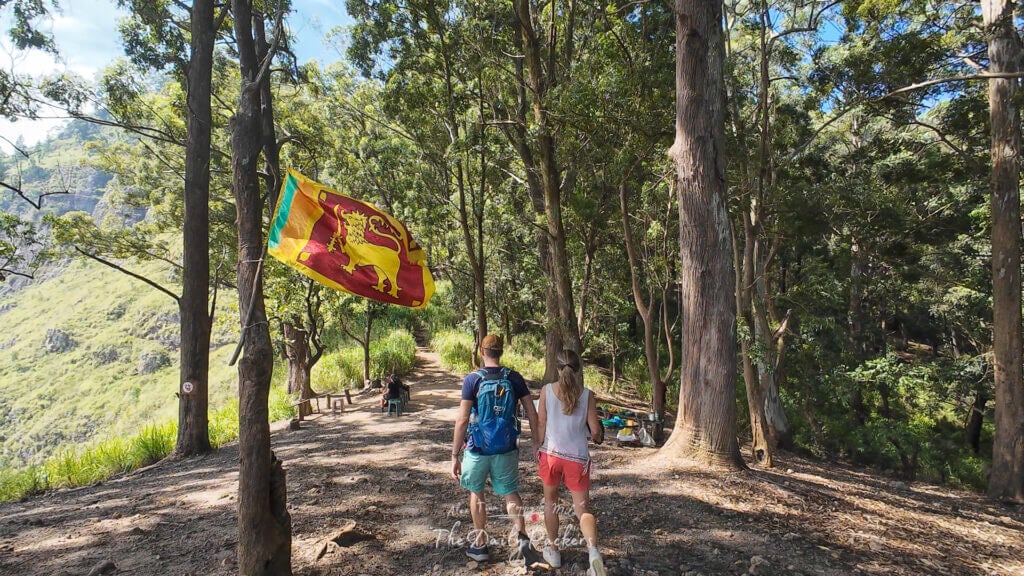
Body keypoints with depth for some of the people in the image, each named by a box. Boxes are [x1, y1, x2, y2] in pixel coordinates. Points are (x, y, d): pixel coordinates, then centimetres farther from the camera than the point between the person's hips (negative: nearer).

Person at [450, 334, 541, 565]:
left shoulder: (473, 379, -11)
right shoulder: (514, 378, -3)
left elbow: (462, 420, -14)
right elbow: (532, 413, -2)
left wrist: (454, 455, -9)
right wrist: (538, 443, 9)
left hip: (478, 448, -2)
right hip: (506, 448, 2)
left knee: (476, 492, 19)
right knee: (510, 493, 16)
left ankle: (480, 545, 27)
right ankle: (523, 538, -2)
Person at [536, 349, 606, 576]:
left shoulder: (547, 390, -7)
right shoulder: (587, 394, -6)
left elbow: (541, 425, -2)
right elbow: (595, 430, -4)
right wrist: (596, 437, 20)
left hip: (551, 454, 1)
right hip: (578, 457, 0)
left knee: (550, 501, 22)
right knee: (583, 508, 9)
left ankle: (553, 551, 33)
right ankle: (593, 550, -15)